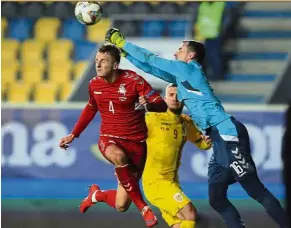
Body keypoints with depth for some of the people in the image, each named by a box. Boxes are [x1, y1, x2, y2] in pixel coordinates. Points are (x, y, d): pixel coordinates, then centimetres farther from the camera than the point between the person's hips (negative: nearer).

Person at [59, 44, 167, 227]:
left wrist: (149, 104, -41)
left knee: (121, 206, -5)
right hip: (109, 139, 2)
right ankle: (143, 207, -26)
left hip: (135, 142, -2)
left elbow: (162, 105, -19)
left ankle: (97, 194, 33)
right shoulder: (94, 84, -1)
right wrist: (74, 134, 20)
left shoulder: (133, 80, -15)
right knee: (118, 156, -40)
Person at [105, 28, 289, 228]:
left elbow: (150, 60, 5)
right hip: (221, 138, 10)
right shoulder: (181, 76, 23)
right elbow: (151, 67, 31)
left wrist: (122, 42, 14)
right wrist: (124, 50, 31)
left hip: (228, 133, -10)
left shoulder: (189, 68, 0)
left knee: (256, 191, -13)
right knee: (217, 199, 6)